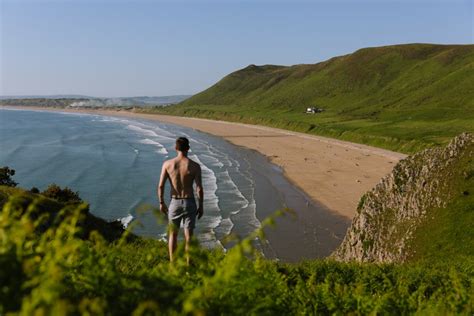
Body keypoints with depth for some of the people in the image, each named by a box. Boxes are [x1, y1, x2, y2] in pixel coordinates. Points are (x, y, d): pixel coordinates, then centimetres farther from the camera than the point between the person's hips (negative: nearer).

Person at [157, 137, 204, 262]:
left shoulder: (167, 164, -6)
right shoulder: (195, 166, -10)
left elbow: (160, 186, -5)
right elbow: (199, 189, -10)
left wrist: (161, 203, 8)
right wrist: (201, 206, 1)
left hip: (175, 203, 1)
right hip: (189, 203, -1)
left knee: (173, 234, 17)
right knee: (188, 236, 8)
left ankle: (172, 264, 21)